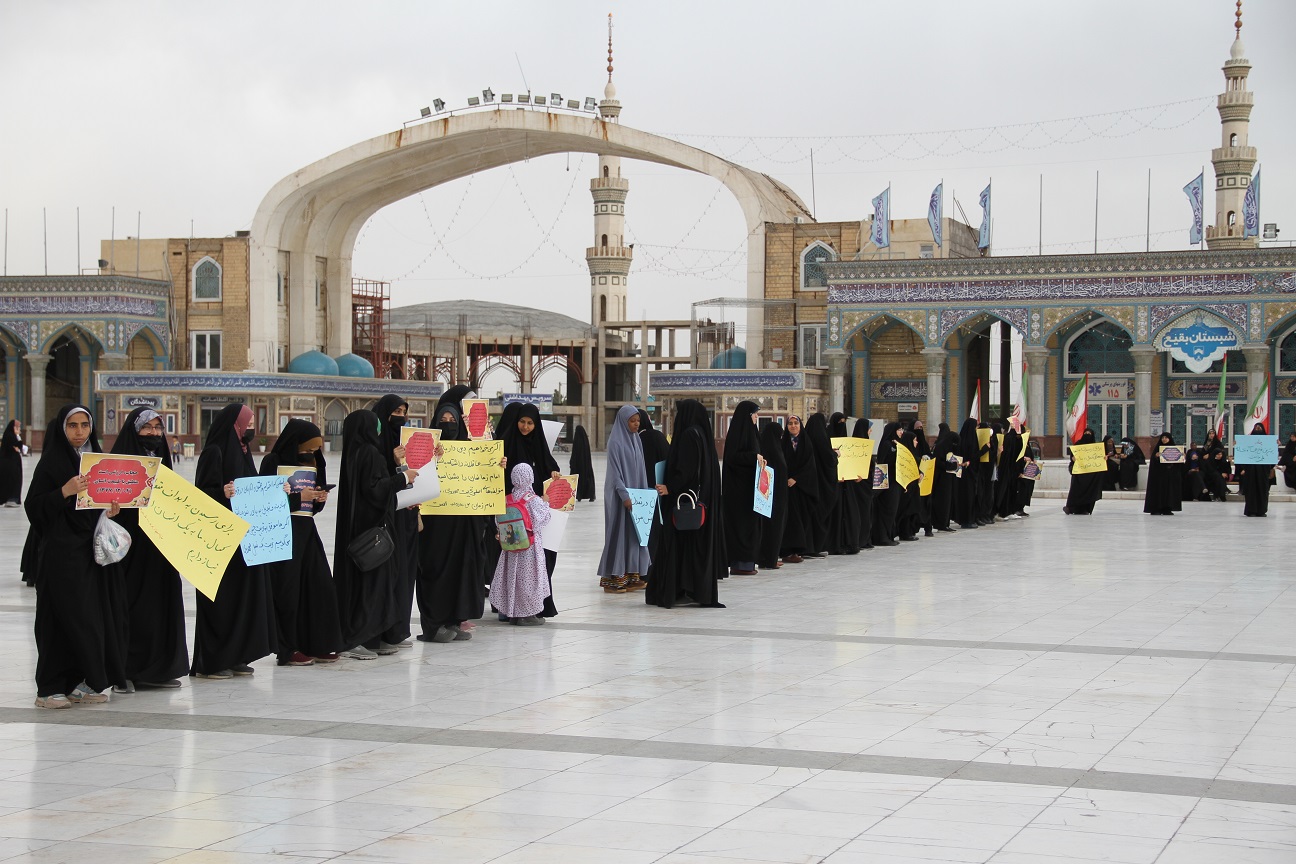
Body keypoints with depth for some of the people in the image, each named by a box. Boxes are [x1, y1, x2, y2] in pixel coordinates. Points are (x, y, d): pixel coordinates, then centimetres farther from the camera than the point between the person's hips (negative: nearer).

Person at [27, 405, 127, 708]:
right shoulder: (52, 461, -5)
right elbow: (34, 505, -10)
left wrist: (111, 510, 3)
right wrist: (64, 492, -23)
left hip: (90, 548, 6)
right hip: (61, 551, -6)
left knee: (95, 613, 4)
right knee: (64, 616, -7)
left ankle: (80, 683, 12)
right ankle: (51, 689, -1)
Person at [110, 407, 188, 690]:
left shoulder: (161, 460, 15)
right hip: (131, 546, -7)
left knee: (161, 604, 7)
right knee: (131, 607, -5)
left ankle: (156, 669, 14)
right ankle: (125, 672, 0)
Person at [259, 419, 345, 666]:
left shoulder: (312, 461, 13)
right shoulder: (273, 461, -7)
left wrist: (320, 497, -2)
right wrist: (299, 497, -17)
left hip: (306, 529, 7)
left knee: (321, 586, 3)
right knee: (288, 590, -4)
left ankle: (317, 645, 11)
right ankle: (288, 649, 3)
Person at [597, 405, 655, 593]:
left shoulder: (636, 440, 11)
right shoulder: (616, 442, -12)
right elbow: (615, 472, -15)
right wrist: (624, 496, -21)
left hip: (636, 492, 7)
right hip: (620, 495, -7)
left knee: (635, 533, 6)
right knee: (619, 533, -5)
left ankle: (631, 576, 10)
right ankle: (613, 579, -1)